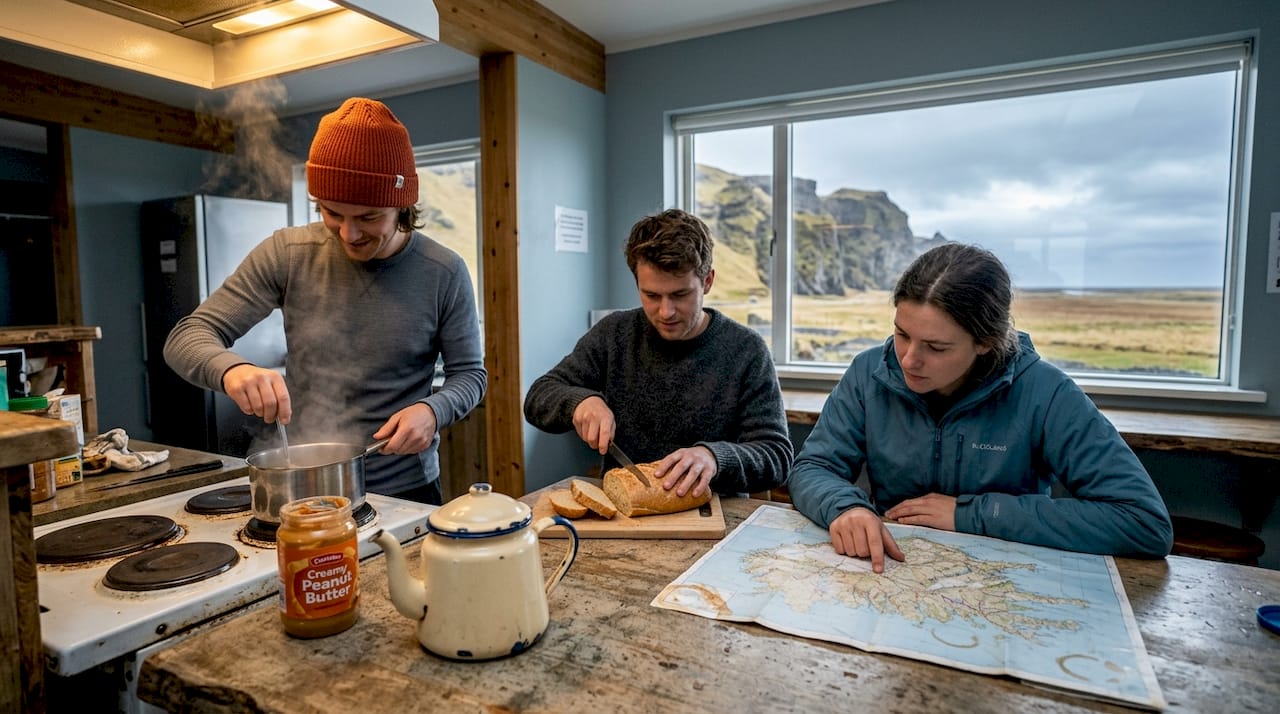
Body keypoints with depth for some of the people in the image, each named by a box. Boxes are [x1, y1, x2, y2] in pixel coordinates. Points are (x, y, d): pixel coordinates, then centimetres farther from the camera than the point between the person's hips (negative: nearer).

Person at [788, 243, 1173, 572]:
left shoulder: (1043, 395, -14)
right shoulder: (869, 374, -7)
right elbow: (811, 468, -5)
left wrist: (971, 513, -18)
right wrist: (844, 506, -28)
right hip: (888, 574, 2)